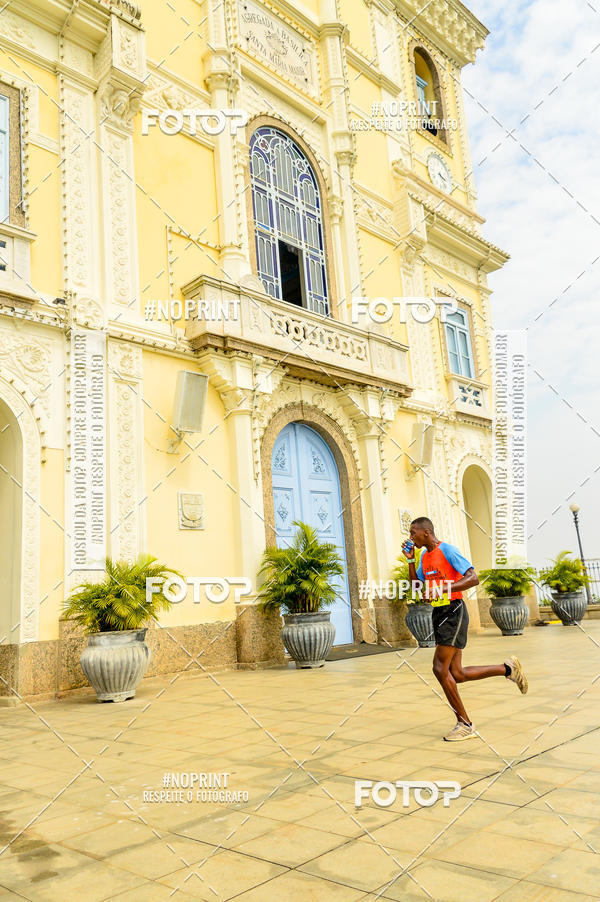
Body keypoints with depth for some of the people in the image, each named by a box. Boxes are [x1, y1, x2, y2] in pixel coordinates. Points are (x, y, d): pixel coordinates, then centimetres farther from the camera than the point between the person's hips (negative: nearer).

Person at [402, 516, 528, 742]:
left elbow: (473, 579, -18)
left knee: (440, 668, -11)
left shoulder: (447, 550, -12)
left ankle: (465, 725, 2)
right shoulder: (425, 556, 14)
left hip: (453, 611, -8)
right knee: (456, 674, 7)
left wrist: (444, 588, -28)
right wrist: (410, 560, 8)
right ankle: (508, 668, 24)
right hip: (438, 613, 9)